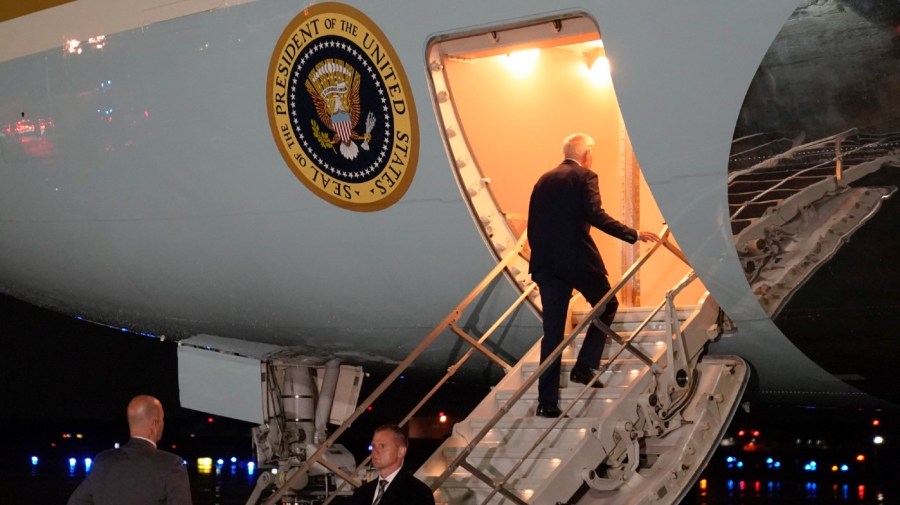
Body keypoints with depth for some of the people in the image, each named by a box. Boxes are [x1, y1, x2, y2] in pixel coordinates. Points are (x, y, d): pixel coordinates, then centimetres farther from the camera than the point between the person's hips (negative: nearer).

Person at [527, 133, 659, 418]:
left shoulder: (543, 181, 17)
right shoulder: (584, 177, -2)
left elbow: (532, 226, 16)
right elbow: (596, 216, -15)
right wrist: (634, 235, -12)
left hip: (546, 263, 5)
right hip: (578, 258, -5)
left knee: (552, 332, 6)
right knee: (606, 306, 20)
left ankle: (547, 401, 2)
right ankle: (584, 368, 9)